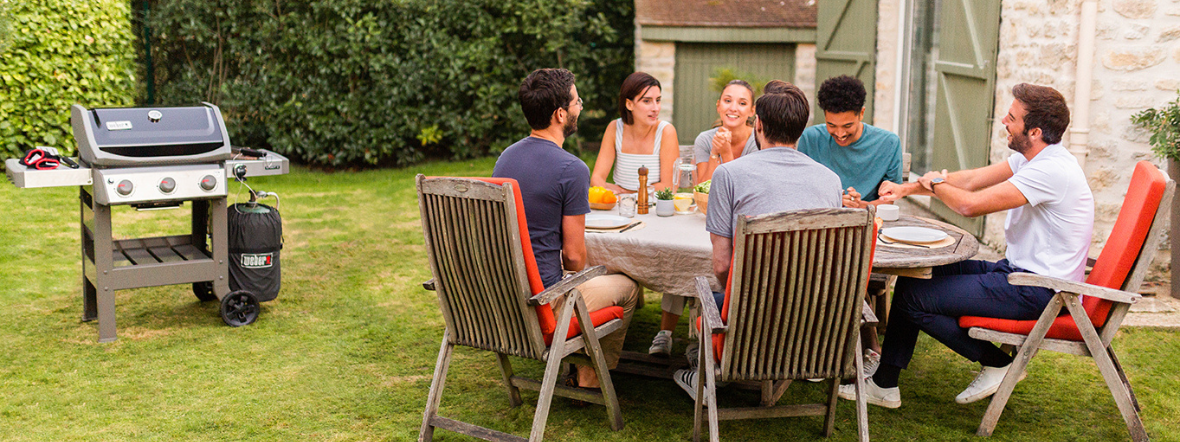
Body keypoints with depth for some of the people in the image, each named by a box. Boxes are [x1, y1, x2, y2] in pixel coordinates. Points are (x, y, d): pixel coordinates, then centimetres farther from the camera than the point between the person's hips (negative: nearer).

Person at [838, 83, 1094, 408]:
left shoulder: (1052, 170, -24)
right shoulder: (1031, 157, 7)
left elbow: (970, 204, -27)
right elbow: (971, 179, 14)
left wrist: (935, 183, -5)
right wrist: (906, 188, 10)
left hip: (1037, 290, -10)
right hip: (1018, 270, 10)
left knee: (912, 297, -13)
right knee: (914, 274, 9)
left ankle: (999, 363, 2)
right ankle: (884, 384, 12)